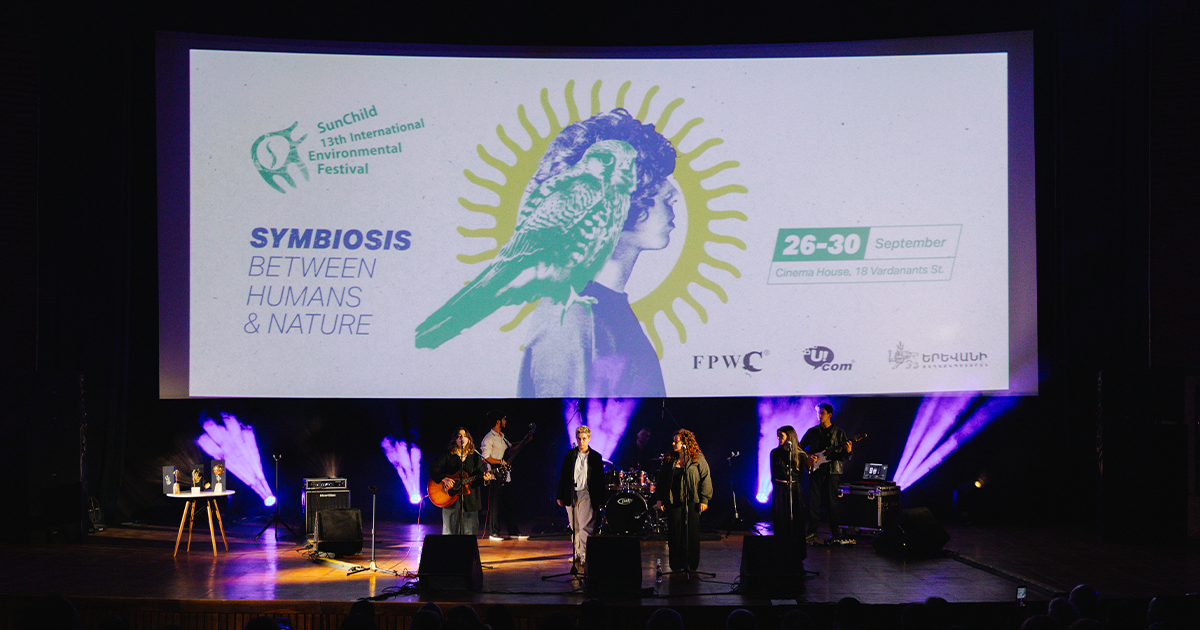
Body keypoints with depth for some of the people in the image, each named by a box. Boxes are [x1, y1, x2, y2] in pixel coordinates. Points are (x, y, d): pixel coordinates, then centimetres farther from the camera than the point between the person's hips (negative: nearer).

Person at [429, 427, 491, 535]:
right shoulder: (447, 455, 2)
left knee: (468, 530, -1)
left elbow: (481, 472, 8)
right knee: (450, 529, -1)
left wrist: (484, 478, -15)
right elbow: (433, 469, -3)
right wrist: (444, 479, -16)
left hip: (469, 499, 2)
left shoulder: (475, 456, 9)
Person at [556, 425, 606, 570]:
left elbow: (600, 480, 6)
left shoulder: (596, 457, 4)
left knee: (586, 527, -11)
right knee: (575, 528, 8)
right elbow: (563, 476, 10)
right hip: (571, 495, 3)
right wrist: (560, 496, 6)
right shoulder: (569, 455, 9)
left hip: (587, 495, -3)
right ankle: (577, 554, 17)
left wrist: (601, 501, 2)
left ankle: (583, 558, -13)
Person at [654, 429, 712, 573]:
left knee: (691, 534, -1)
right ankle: (676, 565, 8)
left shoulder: (698, 460, 0)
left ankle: (690, 565, 9)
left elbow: (705, 480, -1)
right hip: (673, 503, 3)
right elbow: (661, 480, 15)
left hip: (692, 503, -3)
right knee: (674, 534, 0)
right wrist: (659, 499, 8)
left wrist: (704, 500, -7)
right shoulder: (669, 461, 10)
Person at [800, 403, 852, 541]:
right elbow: (800, 448, 15)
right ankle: (812, 532, 9)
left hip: (832, 472, -2)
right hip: (815, 470, 2)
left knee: (832, 502, -1)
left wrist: (848, 452, -16)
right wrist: (808, 456, -3)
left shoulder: (839, 433, 5)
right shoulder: (812, 432, 10)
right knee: (814, 502, 1)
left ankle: (835, 533, 7)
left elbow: (844, 457, 5)